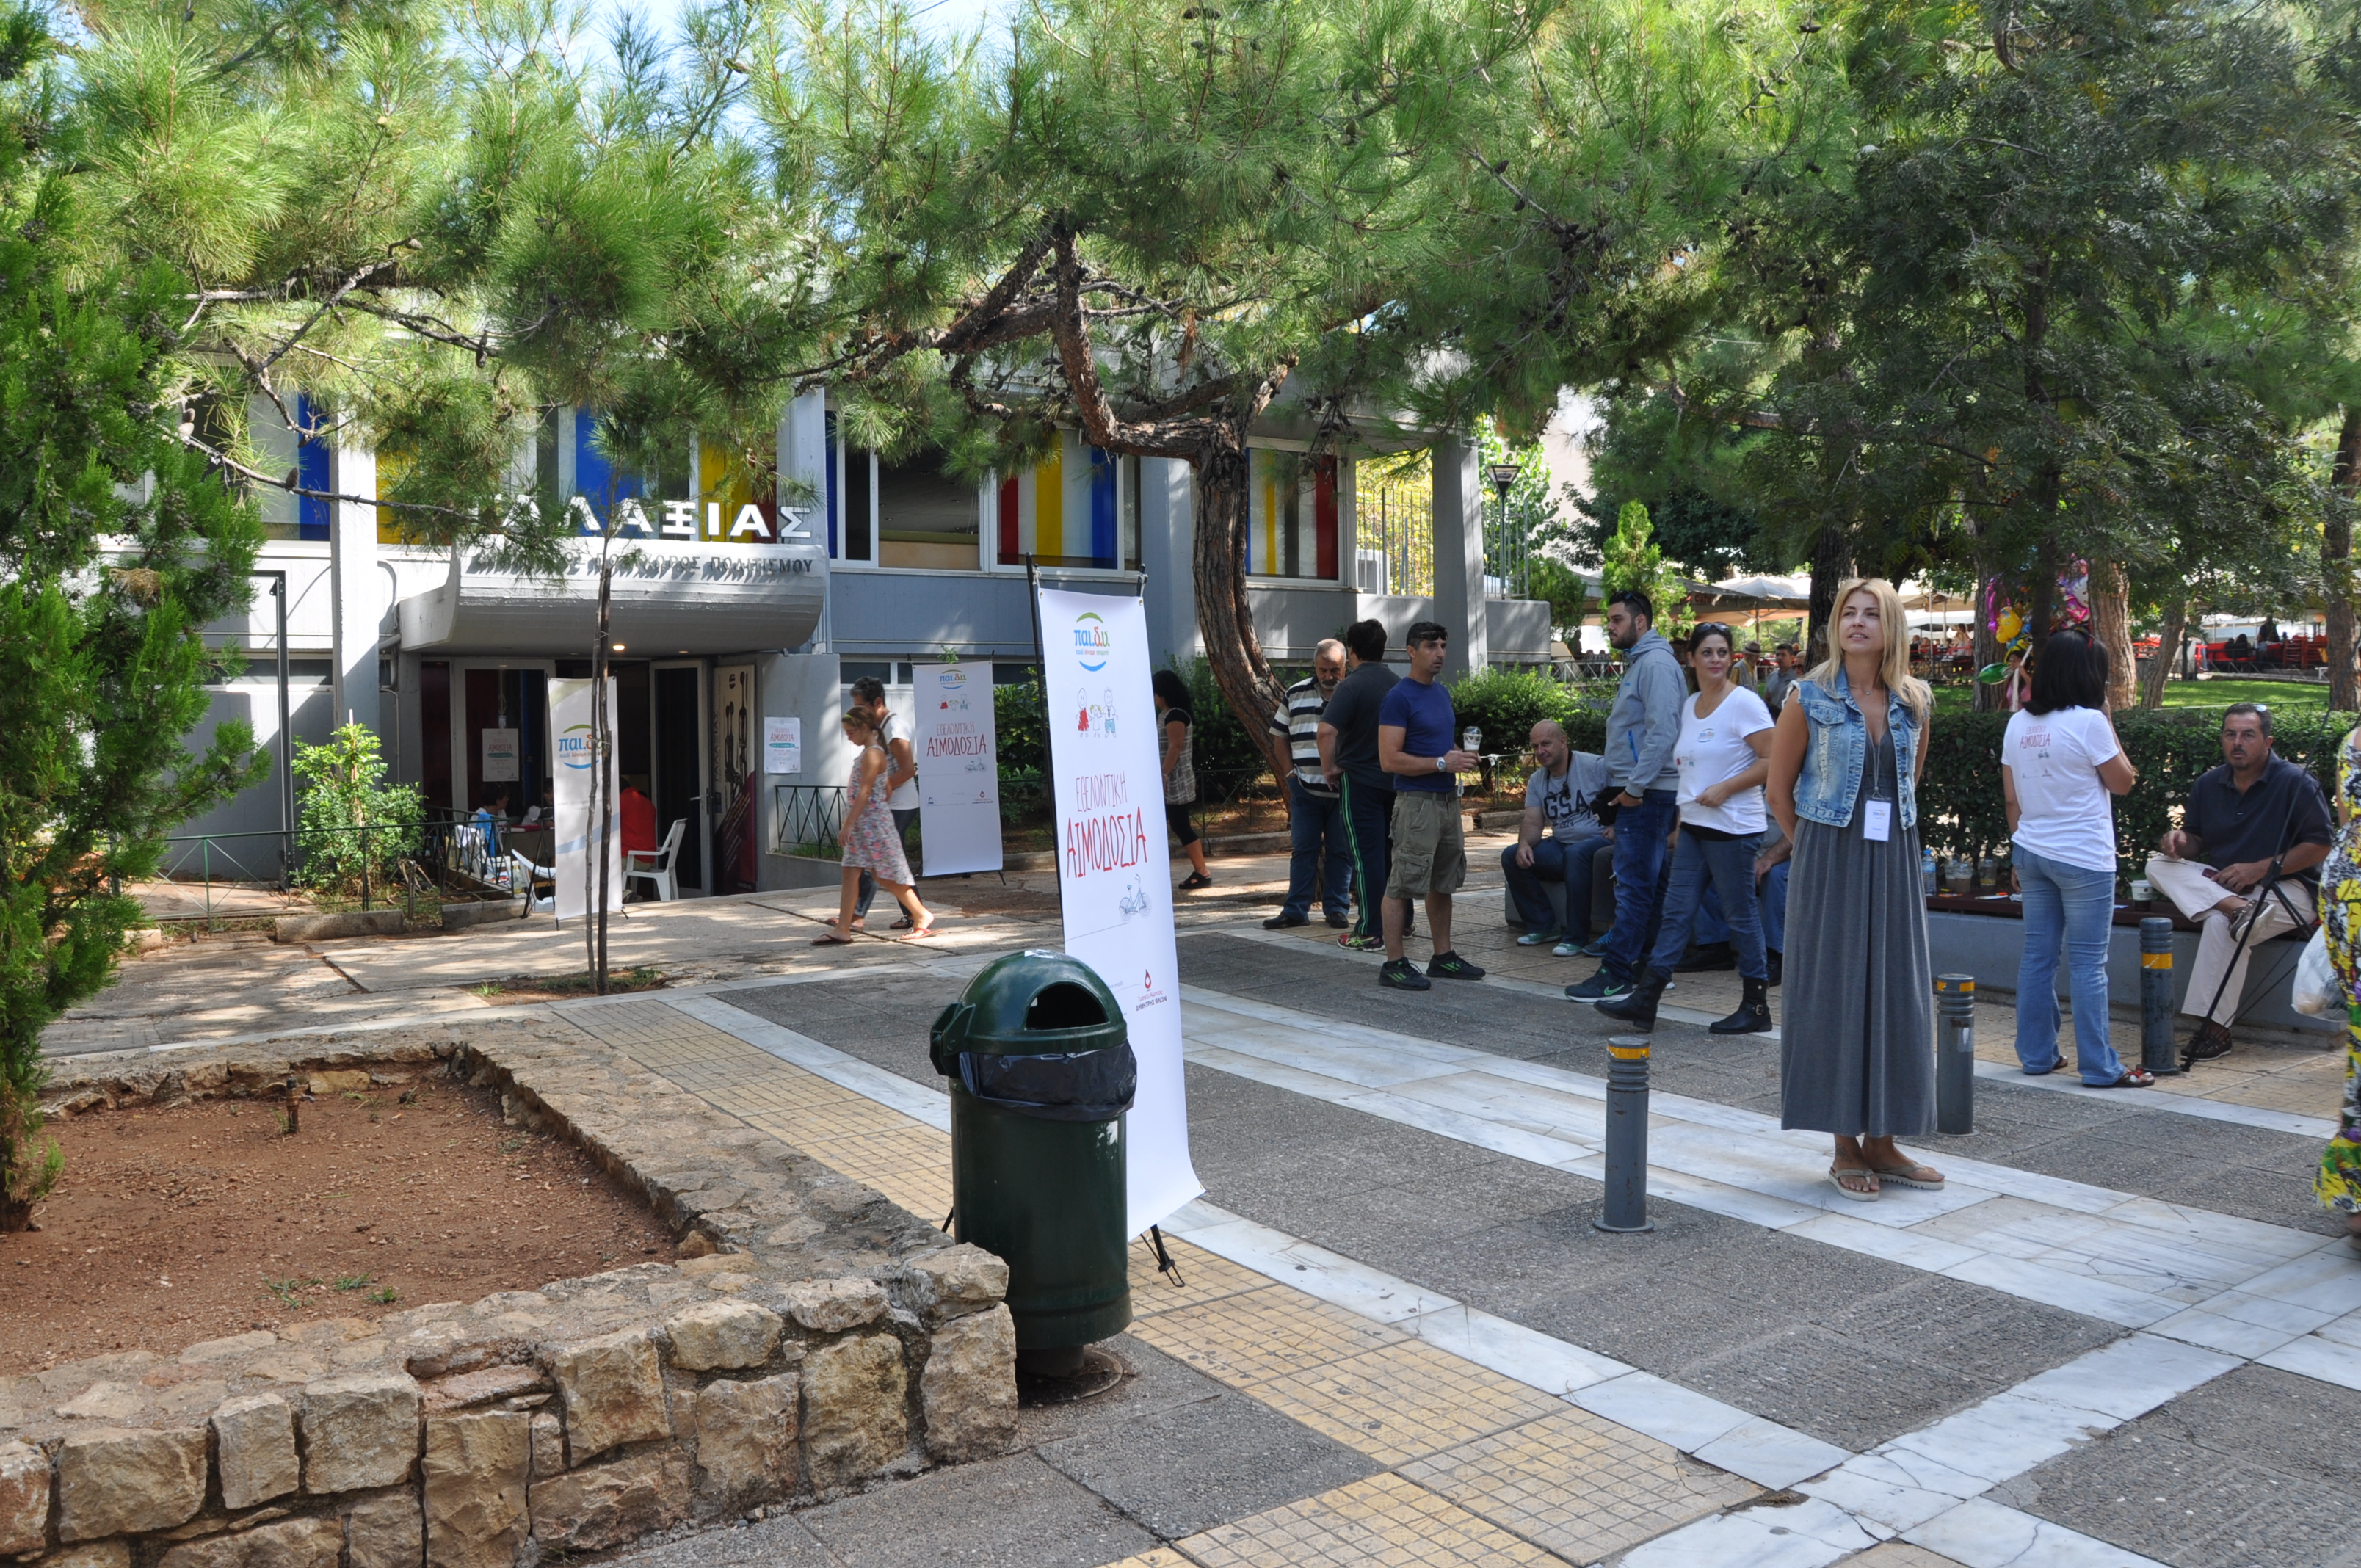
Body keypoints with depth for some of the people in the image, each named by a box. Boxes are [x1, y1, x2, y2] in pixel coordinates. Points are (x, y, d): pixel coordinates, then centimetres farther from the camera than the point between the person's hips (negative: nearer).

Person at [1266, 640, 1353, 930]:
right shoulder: (1296, 694, 7)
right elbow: (1280, 735, 15)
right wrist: (1290, 771, 5)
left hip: (1344, 789, -2)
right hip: (1305, 788, 2)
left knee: (1341, 851, 6)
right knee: (1303, 849, 6)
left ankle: (1337, 909, 15)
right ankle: (1295, 910, 11)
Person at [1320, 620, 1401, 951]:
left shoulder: (1352, 685, -13)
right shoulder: (1399, 685, 8)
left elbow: (1327, 730, -25)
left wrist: (1329, 767, -13)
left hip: (1359, 780, -6)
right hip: (1395, 779, 6)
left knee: (1365, 855, -3)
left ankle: (1369, 932, -2)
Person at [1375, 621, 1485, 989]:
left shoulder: (1442, 693, 15)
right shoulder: (1399, 697, -12)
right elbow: (1390, 760, -18)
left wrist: (1463, 757, 6)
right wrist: (1442, 763, -19)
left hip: (1448, 799, 9)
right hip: (1417, 801, -9)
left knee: (1443, 884, 14)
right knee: (1402, 886, -6)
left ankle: (1443, 957, 24)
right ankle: (1393, 965, -1)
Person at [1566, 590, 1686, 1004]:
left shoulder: (1656, 663, -14)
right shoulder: (1639, 662, 19)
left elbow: (1662, 733, -22)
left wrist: (1635, 787, -20)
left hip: (1647, 794, -11)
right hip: (1642, 791, 11)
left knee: (1634, 885, -8)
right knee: (1651, 883, 13)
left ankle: (1617, 974, -7)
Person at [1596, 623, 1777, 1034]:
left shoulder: (1743, 703, -10)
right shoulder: (1689, 705, 13)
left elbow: (1773, 761, -15)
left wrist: (1724, 789, -19)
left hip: (1733, 827, -8)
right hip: (1694, 826, 8)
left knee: (1741, 916, 0)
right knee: (1675, 911, 6)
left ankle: (1756, 1007, 12)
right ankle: (1644, 1000, 7)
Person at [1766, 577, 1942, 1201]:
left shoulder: (1915, 701, 6)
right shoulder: (1811, 697, -6)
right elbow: (1780, 788, 0)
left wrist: (1889, 839, 15)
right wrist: (1816, 849, 4)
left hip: (1894, 863, 4)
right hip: (1830, 862, -4)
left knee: (1895, 995, 7)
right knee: (1834, 993, 0)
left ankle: (1881, 1140, 19)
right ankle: (1845, 1148, 10)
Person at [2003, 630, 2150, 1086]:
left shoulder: (2018, 724, 6)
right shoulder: (2088, 723, -13)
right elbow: (2123, 782, -2)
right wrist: (2108, 721, 1)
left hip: (2032, 853, 6)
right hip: (2083, 858, -6)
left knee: (2037, 955, 11)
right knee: (2088, 963, -1)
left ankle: (2037, 1054, 16)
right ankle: (2099, 1067, 4)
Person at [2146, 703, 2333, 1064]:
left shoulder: (2295, 783, -8)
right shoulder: (2208, 784, 7)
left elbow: (2321, 845, -11)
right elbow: (2197, 841, 14)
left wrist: (2259, 869, -18)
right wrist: (2180, 841, -12)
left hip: (2286, 889, -6)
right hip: (2218, 884, 6)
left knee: (2221, 924, -34)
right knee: (2159, 865, -17)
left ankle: (2215, 1030, -29)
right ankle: (2236, 908, -39)